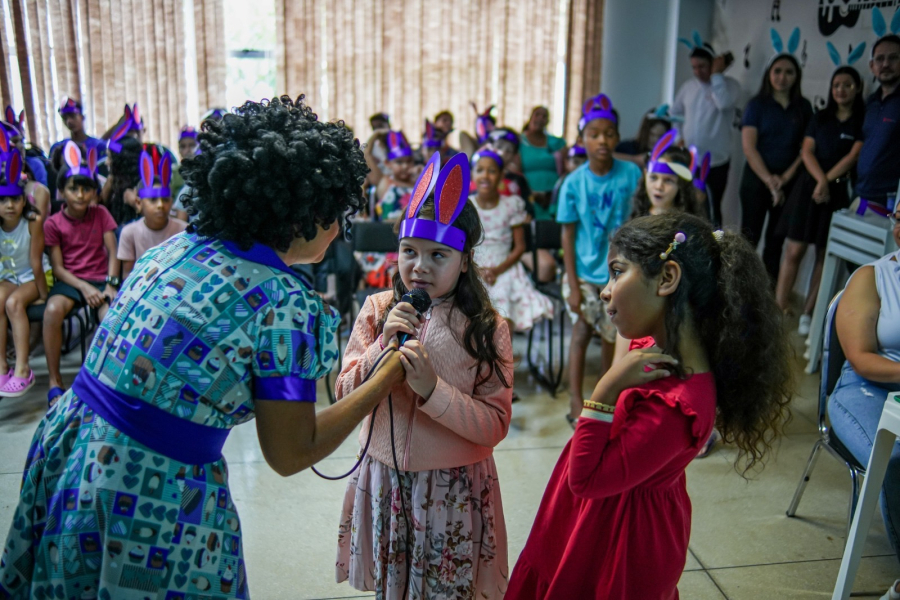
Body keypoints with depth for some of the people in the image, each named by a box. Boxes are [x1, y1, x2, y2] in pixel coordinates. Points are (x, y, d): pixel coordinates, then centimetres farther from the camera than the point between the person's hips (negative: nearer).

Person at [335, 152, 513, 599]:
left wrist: (431, 389, -28)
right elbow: (344, 397, -6)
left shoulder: (487, 328, -12)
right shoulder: (377, 310, -5)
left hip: (454, 486, -2)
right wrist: (386, 344, -21)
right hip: (384, 478, 3)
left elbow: (495, 426, -15)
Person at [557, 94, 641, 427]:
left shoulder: (631, 174, -8)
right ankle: (575, 402, 13)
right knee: (582, 330, 4)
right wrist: (572, 282, -8)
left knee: (613, 334, 13)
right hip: (585, 271, -1)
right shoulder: (574, 182, -9)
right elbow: (568, 233, -6)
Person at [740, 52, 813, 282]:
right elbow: (748, 146, -7)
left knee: (777, 239, 7)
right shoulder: (757, 104, -1)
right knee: (750, 236, -2)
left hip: (789, 182, 3)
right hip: (757, 179, -3)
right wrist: (769, 181, -12)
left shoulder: (804, 107, 7)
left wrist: (785, 177, -8)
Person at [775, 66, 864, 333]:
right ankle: (779, 308, -3)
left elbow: (853, 156, -6)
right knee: (794, 250, -4)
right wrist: (820, 180, -12)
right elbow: (807, 151, 3)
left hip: (839, 192, -2)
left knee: (824, 254, 2)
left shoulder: (863, 121, 2)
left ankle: (807, 313, 8)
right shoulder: (821, 117, 12)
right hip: (809, 186, 2)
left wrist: (827, 181, -13)